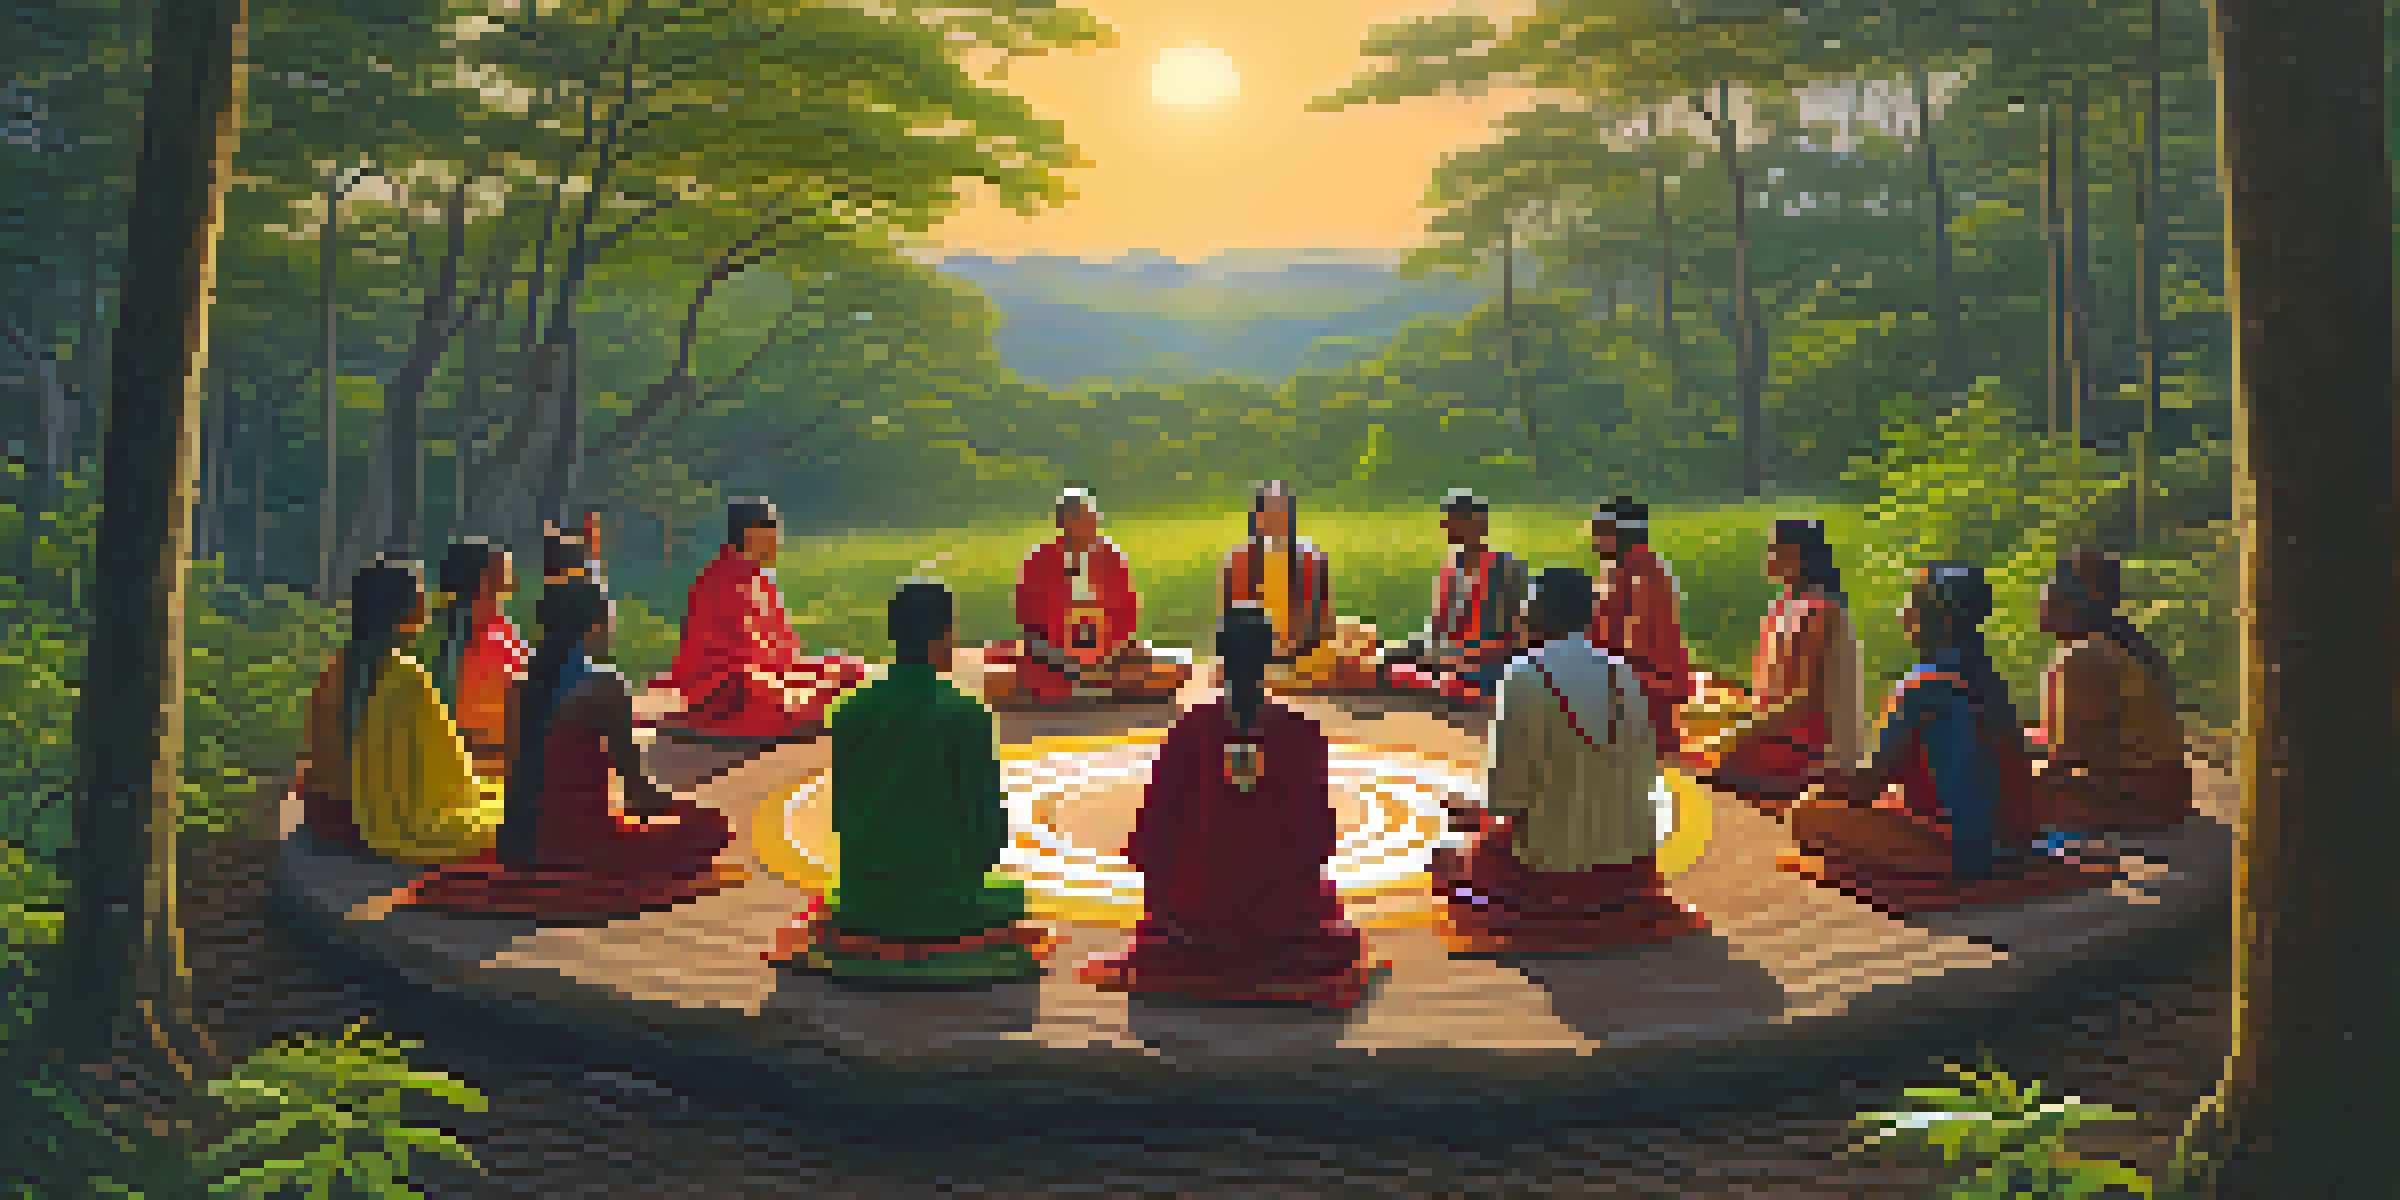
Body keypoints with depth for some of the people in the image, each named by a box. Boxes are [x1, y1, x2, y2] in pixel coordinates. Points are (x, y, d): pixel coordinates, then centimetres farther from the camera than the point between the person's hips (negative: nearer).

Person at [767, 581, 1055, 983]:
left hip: (862, 902, 4)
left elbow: (840, 814, 6)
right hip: (942, 909, -4)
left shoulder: (850, 711, -2)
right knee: (1011, 895, 27)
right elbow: (989, 819, -8)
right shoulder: (965, 715, -13)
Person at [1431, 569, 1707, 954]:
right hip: (1630, 849, 5)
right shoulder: (1623, 672, -3)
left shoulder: (1524, 680, -18)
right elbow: (1645, 771, 4)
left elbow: (1504, 794, -15)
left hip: (1552, 861, -5)